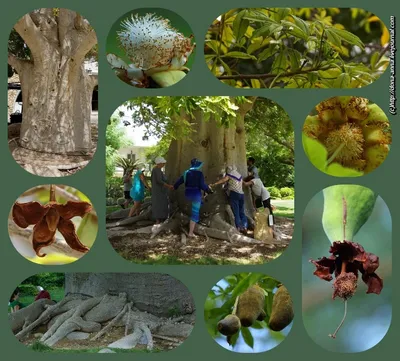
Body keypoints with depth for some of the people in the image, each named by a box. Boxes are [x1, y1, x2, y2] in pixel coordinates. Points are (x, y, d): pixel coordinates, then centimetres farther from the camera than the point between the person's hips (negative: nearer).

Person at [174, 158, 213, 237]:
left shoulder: (186, 172, 4)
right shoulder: (199, 173, -11)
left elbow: (179, 182, 12)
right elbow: (203, 185, -17)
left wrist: (175, 187, 32)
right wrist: (209, 190, 1)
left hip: (188, 194, 5)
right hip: (196, 194, -5)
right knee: (195, 213, 2)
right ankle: (191, 232, 1)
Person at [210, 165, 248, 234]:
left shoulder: (230, 174, 1)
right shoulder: (240, 175, 19)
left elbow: (223, 180, -10)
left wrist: (213, 184, -13)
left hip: (234, 193, -6)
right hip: (241, 194, 6)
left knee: (236, 212, -5)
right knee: (242, 212, 9)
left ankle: (238, 227, -11)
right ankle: (244, 227, 2)